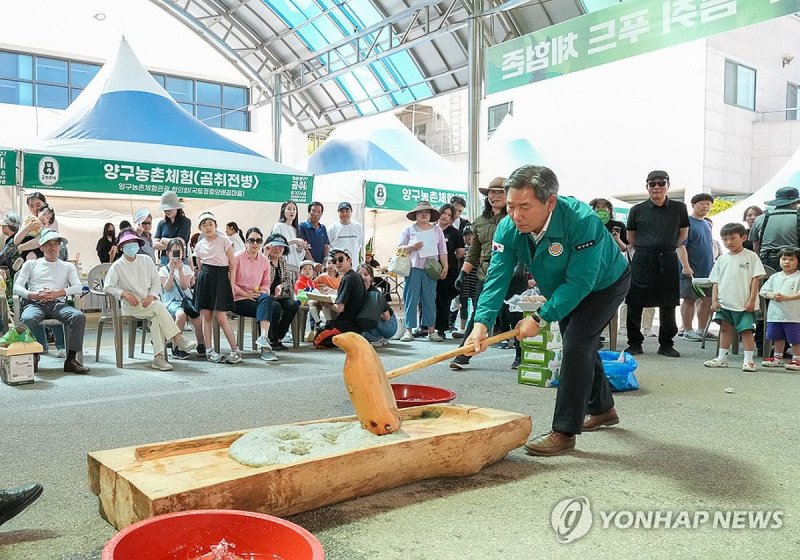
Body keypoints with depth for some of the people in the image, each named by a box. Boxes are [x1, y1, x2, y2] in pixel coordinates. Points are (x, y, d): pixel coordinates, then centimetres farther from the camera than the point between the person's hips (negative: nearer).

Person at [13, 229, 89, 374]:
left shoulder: (67, 266, 22)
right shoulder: (31, 264, 22)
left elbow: (78, 287, 5)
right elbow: (17, 287, 10)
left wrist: (56, 293, -12)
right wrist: (34, 295, -12)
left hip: (58, 303, 1)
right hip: (35, 303, 0)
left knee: (79, 317, -32)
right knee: (27, 319, -38)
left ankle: (71, 359, -27)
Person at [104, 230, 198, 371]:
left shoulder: (146, 260, 13)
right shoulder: (117, 266, 4)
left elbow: (156, 281, 12)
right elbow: (107, 287, 0)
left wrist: (151, 296, -5)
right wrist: (124, 293, -15)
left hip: (149, 302, 3)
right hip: (131, 305, -3)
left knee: (156, 318, -32)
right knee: (159, 306, -31)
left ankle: (158, 357, -37)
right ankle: (178, 339, -32)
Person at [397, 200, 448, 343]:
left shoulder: (437, 230, 14)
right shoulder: (409, 230, 9)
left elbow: (442, 251, 12)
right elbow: (399, 248, 7)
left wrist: (445, 267, 2)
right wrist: (412, 247, -10)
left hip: (431, 269, 2)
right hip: (413, 268, -1)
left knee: (430, 300, 2)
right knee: (411, 299, -4)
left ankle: (431, 330, 6)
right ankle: (408, 330, -2)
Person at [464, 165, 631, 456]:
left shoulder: (582, 221, -41)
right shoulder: (508, 228, -25)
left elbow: (580, 282, -40)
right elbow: (497, 277, -29)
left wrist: (540, 318, -40)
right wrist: (482, 322, -43)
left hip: (604, 283, -7)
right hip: (565, 289, 7)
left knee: (576, 345, -21)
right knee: (580, 346, 18)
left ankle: (565, 432, -14)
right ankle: (602, 409, 42)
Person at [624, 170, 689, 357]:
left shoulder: (679, 208, 5)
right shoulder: (637, 210, 2)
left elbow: (684, 232, 18)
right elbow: (631, 235, 13)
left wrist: (671, 247, 8)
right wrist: (643, 250, 6)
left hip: (668, 260, 1)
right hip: (642, 260, -1)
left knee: (668, 304, 6)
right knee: (635, 303, 0)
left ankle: (666, 344, 17)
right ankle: (635, 343, 11)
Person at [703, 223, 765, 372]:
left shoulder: (751, 256, -2)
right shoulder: (722, 259, 8)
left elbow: (755, 279, -5)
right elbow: (715, 282, 9)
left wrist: (751, 300, -11)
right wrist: (714, 300, 0)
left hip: (744, 304, -4)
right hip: (724, 303, 4)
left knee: (746, 330, -3)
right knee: (725, 329, 10)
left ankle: (748, 360, 3)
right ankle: (722, 358, 16)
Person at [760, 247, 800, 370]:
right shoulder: (775, 277, 10)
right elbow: (764, 291, 8)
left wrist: (786, 297, -24)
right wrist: (773, 296, -11)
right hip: (775, 313, 5)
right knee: (778, 338, 16)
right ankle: (777, 358, 28)